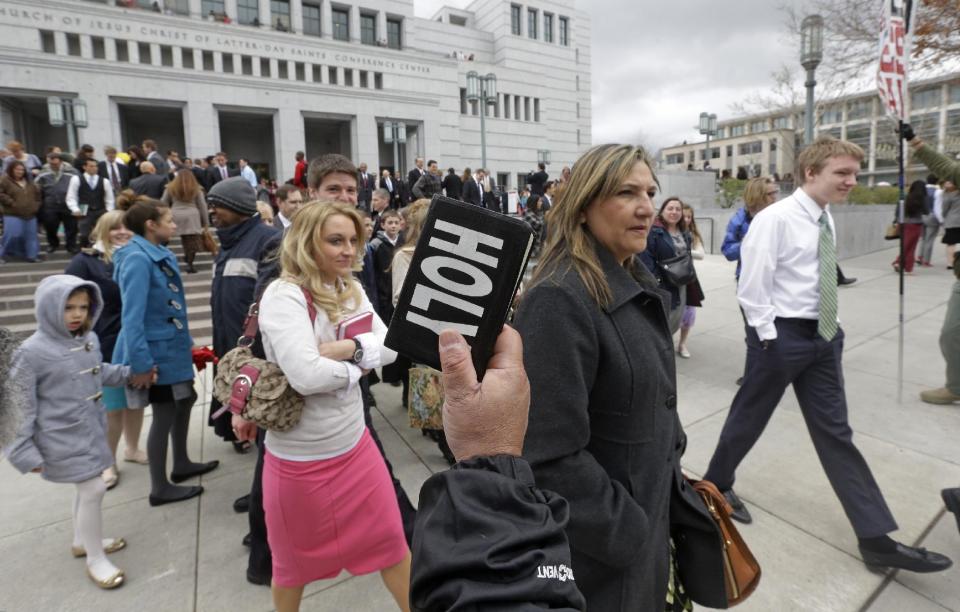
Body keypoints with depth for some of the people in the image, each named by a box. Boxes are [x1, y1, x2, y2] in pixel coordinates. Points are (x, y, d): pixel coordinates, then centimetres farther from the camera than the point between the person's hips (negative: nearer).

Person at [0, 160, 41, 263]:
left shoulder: (29, 181, 13)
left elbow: (37, 193, 22)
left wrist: (36, 204, 9)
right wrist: (11, 203, -17)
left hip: (30, 214, 6)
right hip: (13, 214, -5)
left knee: (30, 235, 7)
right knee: (12, 235, -11)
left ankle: (31, 255, 15)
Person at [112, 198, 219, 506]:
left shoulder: (162, 255, 6)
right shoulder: (138, 259, -21)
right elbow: (132, 315, -24)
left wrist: (186, 342, 18)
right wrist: (141, 361, -24)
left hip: (172, 346, 9)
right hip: (156, 351, -9)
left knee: (185, 401, 20)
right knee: (164, 414, 2)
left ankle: (181, 464, 38)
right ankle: (159, 488, 19)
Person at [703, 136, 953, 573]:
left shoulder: (826, 220, 10)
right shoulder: (775, 218, -15)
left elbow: (820, 280, 17)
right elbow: (752, 287, -18)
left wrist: (827, 330, 13)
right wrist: (768, 339, -17)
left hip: (823, 336, 8)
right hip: (780, 335, -8)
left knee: (834, 432, 11)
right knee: (748, 417, 9)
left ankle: (876, 539, 20)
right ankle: (716, 484, 34)